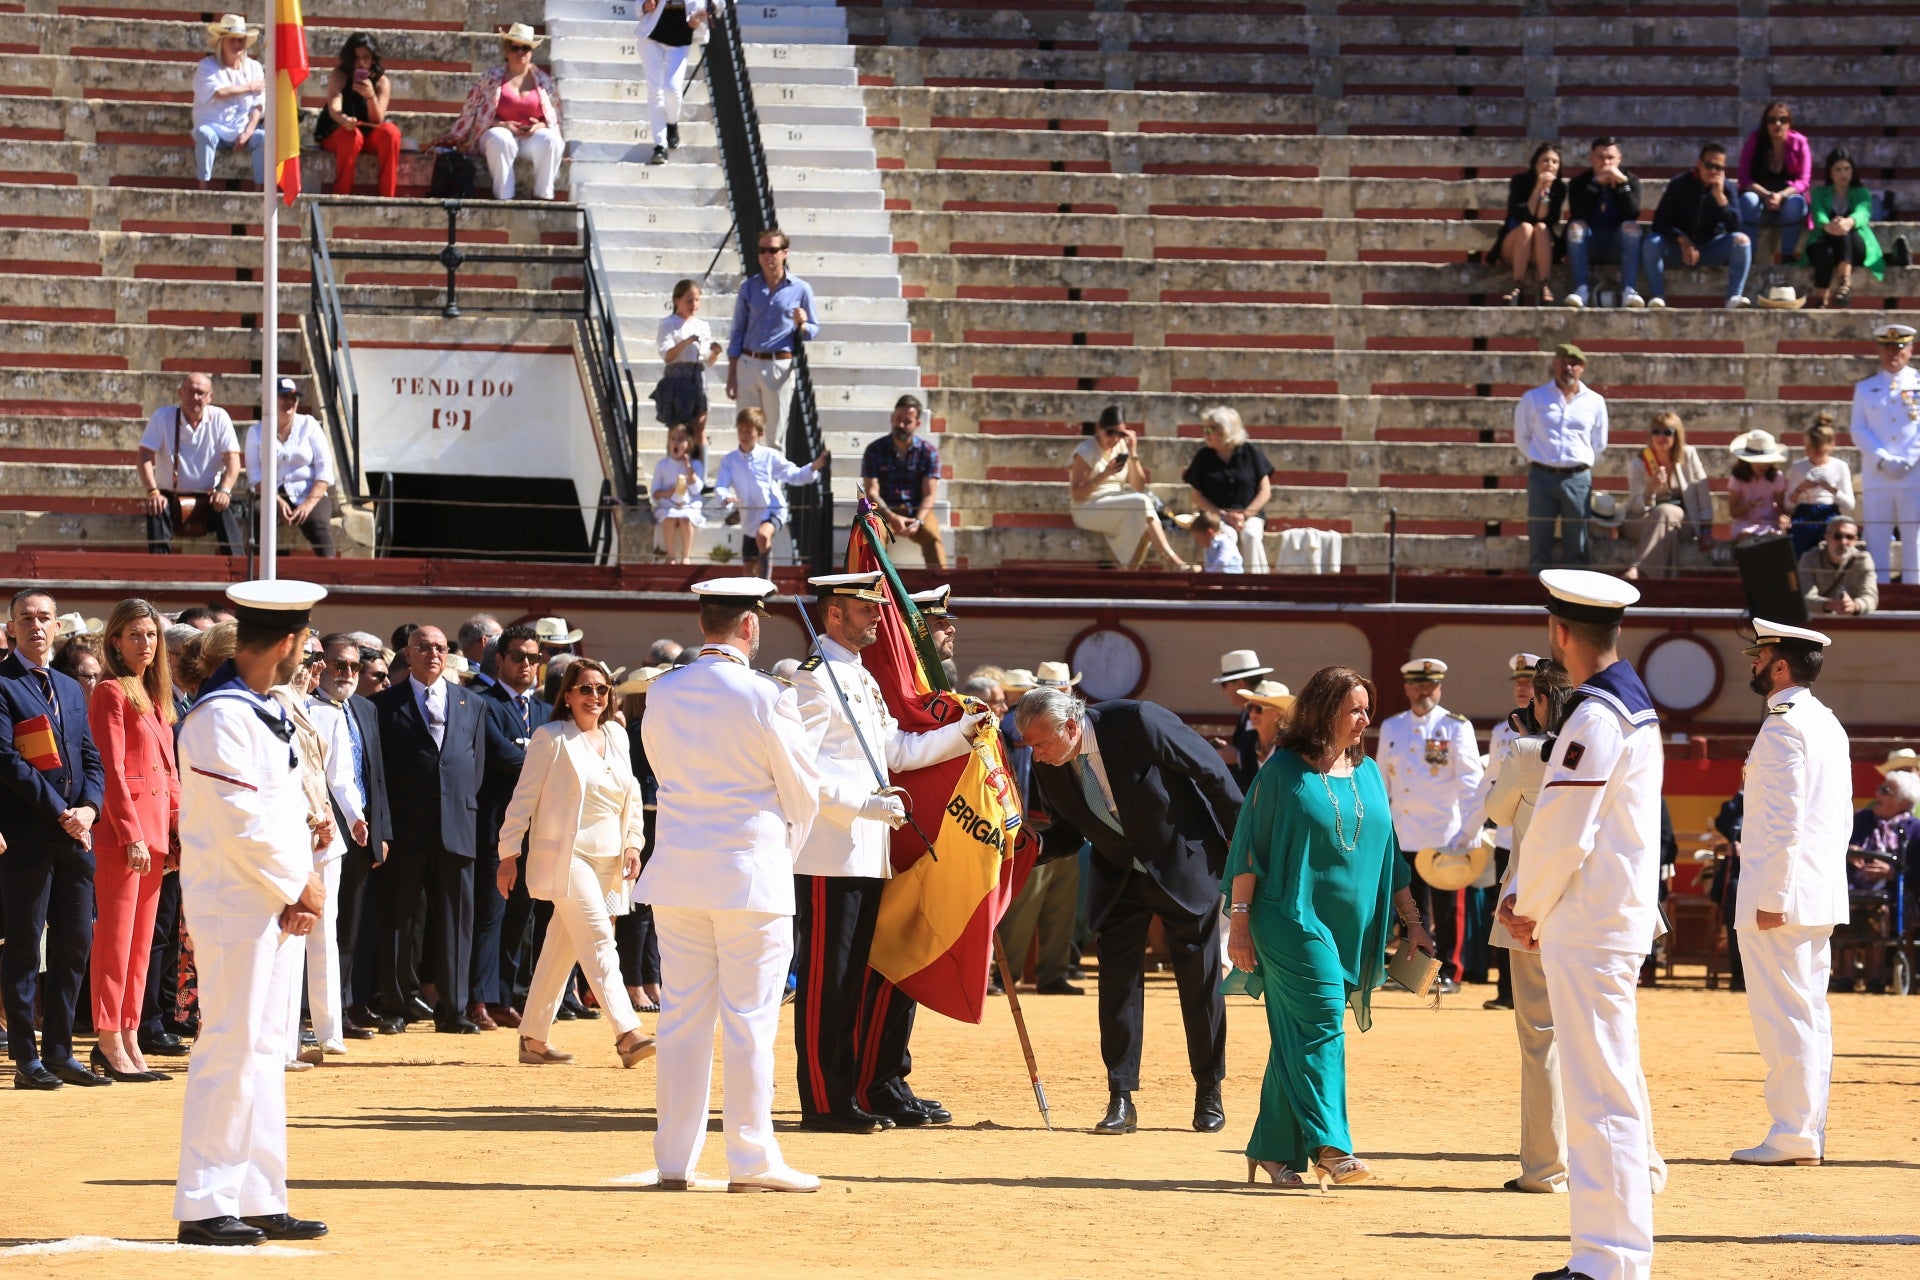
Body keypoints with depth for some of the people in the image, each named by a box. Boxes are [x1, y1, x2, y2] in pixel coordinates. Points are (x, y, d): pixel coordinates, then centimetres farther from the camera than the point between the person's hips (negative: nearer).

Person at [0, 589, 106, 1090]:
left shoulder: (71, 689, 19)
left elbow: (91, 760, 15)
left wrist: (89, 808, -5)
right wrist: (60, 813, -15)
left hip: (74, 836, 7)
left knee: (75, 944, 7)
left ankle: (60, 1053, 14)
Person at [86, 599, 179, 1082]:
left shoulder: (156, 696, 17)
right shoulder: (112, 693, -8)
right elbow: (111, 769, -14)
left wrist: (178, 826, 10)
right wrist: (131, 835, -19)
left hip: (155, 831, 8)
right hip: (121, 828, -8)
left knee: (141, 940, 9)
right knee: (116, 935, -6)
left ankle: (129, 1039, 13)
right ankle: (109, 1044, -4)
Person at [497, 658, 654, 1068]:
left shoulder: (616, 737, 12)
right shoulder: (551, 738, -5)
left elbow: (632, 794, 18)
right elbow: (524, 798, -4)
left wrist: (633, 843, 7)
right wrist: (509, 853, -6)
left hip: (608, 862, 6)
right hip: (565, 857, -6)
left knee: (562, 949, 11)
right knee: (598, 941, -17)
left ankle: (534, 1038, 18)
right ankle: (627, 1034, -24)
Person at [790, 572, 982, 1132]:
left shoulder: (862, 679, 19)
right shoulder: (815, 679, -11)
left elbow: (896, 749, 17)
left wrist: (963, 730, 9)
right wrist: (867, 803, -22)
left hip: (868, 853, 9)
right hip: (829, 855, -9)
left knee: (868, 976, 13)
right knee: (826, 981, -4)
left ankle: (880, 1089, 19)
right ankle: (825, 1102, -1)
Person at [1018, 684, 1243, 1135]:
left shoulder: (1137, 722, -26)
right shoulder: (1048, 769, -10)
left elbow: (1211, 771, -15)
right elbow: (1067, 833, 6)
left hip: (1184, 861, -4)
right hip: (1117, 875, 4)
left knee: (1200, 979, 5)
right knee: (1117, 980, -3)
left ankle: (1209, 1095, 17)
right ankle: (1121, 1101, 2)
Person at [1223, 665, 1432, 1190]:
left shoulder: (1368, 774, 13)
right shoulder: (1282, 771, -3)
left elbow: (1388, 852, 18)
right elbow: (1250, 848, -4)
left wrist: (1412, 921, 15)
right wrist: (1239, 920, -9)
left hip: (1349, 928, 6)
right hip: (1294, 923, -6)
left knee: (1300, 1038, 8)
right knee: (1321, 1017, -18)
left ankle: (1273, 1150, 14)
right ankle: (1328, 1145, -24)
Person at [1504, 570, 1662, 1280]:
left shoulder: (1595, 716, -17)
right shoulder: (1634, 703, 15)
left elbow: (1561, 835, -18)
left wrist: (1530, 909, -3)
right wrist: (1523, 897, 10)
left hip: (1590, 929, -10)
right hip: (1618, 922, 10)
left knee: (1600, 1094, -9)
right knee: (1604, 1088, 14)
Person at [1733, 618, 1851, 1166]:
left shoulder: (1783, 726, -14)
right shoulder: (1828, 724, 16)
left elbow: (1783, 822, -20)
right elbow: (1842, 816, 18)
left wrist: (1771, 897, -19)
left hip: (1782, 896, -10)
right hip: (1820, 895, 10)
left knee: (1784, 1018, -7)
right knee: (1810, 1014, 12)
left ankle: (1791, 1137, -8)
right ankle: (1810, 1131, 15)